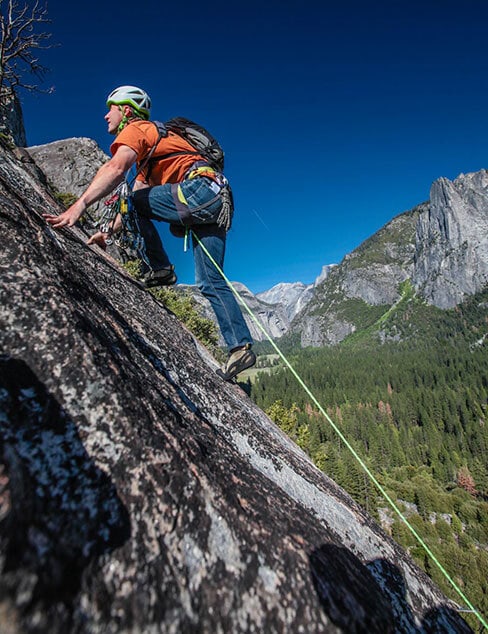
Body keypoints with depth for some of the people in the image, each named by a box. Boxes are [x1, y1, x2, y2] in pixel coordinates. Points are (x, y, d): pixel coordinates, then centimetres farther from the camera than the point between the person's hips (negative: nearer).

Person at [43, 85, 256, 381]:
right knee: (211, 283, 2)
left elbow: (116, 169, -15)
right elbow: (137, 199, 31)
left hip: (200, 188, -9)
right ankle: (242, 347, 1)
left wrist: (79, 205, -25)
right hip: (216, 202, 9)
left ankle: (160, 268, 0)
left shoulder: (136, 128, 6)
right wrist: (110, 232, 23)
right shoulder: (147, 154, 35)